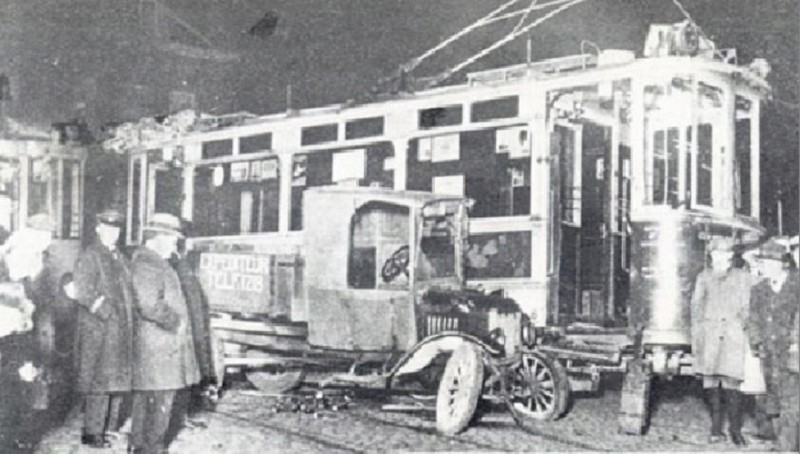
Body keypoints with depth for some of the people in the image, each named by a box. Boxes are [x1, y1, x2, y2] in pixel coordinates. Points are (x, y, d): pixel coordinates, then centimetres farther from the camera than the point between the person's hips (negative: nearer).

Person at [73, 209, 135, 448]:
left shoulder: (118, 256, 17)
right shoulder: (89, 256, -7)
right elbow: (83, 292, -16)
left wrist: (129, 318, 10)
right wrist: (107, 312, -19)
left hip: (120, 331, 8)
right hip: (98, 329, -8)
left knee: (116, 381, 10)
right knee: (99, 380, -6)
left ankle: (106, 427, 18)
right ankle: (92, 432, 1)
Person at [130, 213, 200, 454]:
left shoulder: (153, 263, 16)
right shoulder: (146, 266, -16)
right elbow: (150, 306, -25)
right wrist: (175, 322, -15)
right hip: (158, 345, -11)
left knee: (144, 396, 17)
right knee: (161, 398, -5)